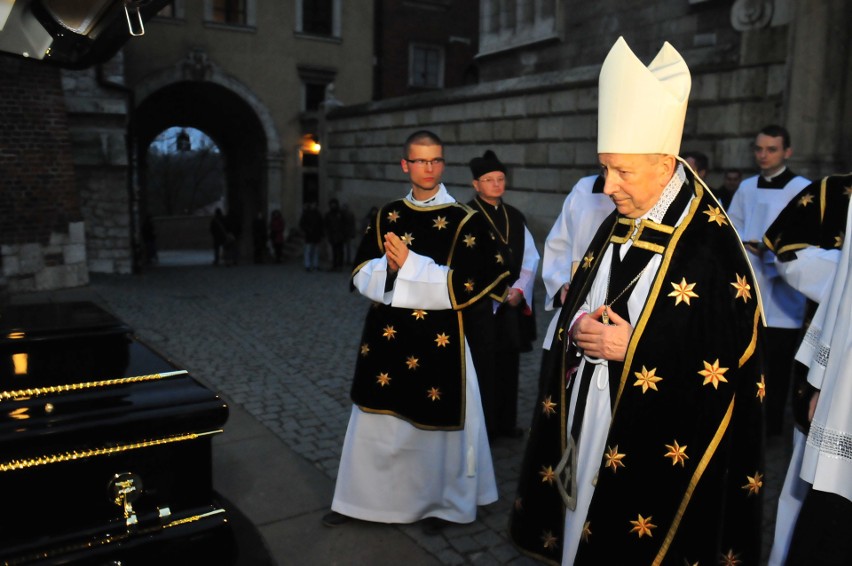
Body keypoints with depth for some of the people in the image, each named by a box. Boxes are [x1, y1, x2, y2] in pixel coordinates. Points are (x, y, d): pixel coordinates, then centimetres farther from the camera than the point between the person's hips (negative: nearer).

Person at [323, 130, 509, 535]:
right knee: (375, 423, 14)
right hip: (386, 336, 4)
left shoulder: (464, 221, -6)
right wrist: (389, 268, -17)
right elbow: (361, 273, 5)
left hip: (438, 340, -3)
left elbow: (467, 285, -15)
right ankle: (360, 499, 31)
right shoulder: (386, 217, 6)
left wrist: (409, 266, -19)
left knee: (435, 424, 8)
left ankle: (439, 503, 30)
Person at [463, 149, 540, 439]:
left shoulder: (515, 217, 11)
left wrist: (519, 288, -5)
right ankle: (483, 426, 16)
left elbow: (530, 257, 10)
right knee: (482, 365, 1)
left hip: (512, 302, 6)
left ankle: (506, 421, 26)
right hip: (480, 303, -5)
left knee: (508, 362, 12)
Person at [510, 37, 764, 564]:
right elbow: (574, 307, 14)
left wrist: (634, 347, -19)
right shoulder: (614, 228, 6)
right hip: (588, 427, 6)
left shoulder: (713, 247, -16)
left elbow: (732, 358, -15)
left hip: (660, 450, -6)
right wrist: (578, 328, -9)